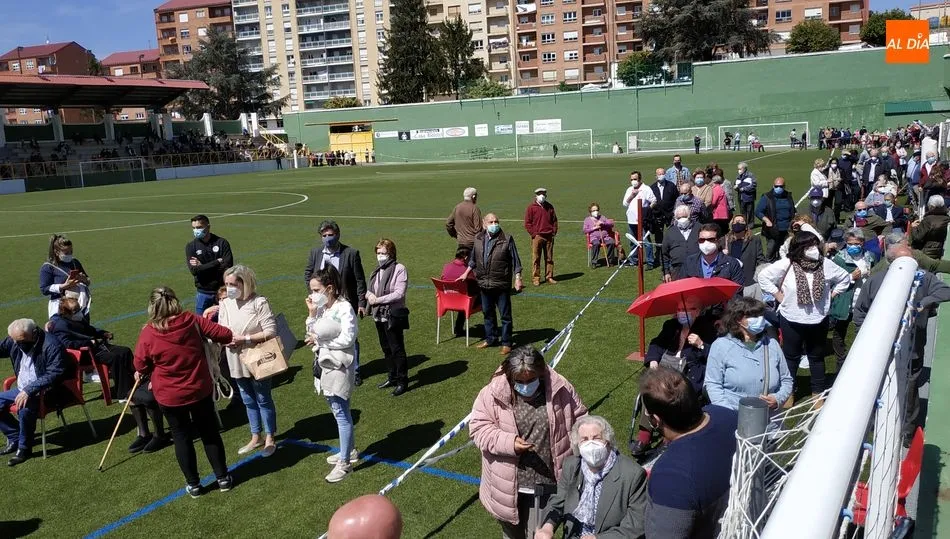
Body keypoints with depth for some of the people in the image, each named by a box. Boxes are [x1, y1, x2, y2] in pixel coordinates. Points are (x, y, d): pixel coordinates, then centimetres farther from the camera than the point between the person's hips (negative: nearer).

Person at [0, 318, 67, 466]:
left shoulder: (52, 346, -24)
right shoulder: (15, 341, 0)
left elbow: (54, 375, -29)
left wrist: (29, 390, -34)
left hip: (44, 392, -9)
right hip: (22, 389, 9)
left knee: (24, 408, -32)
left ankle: (24, 448, -12)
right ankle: (15, 437, 17)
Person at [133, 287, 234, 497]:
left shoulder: (148, 334, -17)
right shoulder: (192, 321, -12)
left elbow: (141, 365, -5)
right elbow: (223, 333, -2)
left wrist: (141, 373, 17)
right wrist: (232, 338, 19)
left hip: (170, 396, -2)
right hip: (200, 389, 2)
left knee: (182, 437, 15)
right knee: (210, 433, 16)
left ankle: (193, 484, 24)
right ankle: (223, 478, 24)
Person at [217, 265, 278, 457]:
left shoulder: (259, 302, -17)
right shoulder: (225, 304, -2)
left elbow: (270, 332, -20)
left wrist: (245, 338, -23)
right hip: (237, 361, 5)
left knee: (263, 400, 9)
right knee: (248, 401, 18)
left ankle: (270, 439, 25)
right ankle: (255, 437, 34)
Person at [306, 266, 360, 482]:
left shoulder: (344, 308, -17)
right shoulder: (321, 308, 6)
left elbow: (348, 339, -21)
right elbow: (312, 335, 8)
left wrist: (320, 340, -13)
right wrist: (312, 314, -4)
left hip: (339, 366, -9)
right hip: (325, 365, 9)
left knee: (340, 413, -3)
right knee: (339, 411, 20)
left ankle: (345, 463, 5)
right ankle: (350, 450, 35)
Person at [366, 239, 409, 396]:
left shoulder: (399, 269, -11)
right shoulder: (377, 271, 11)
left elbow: (399, 294, -18)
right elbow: (370, 289, 17)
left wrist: (378, 300, -18)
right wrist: (369, 295, -8)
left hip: (393, 315, -8)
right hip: (379, 315, 8)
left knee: (397, 349, -2)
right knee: (386, 348, 16)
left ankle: (402, 381, 8)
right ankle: (393, 377, 29)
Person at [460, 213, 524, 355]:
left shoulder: (506, 240, -9)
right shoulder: (478, 239, 4)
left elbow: (515, 261, -6)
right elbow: (473, 259, 18)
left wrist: (518, 279, -12)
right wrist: (466, 273, 19)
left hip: (502, 285, -5)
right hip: (484, 284, 5)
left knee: (505, 315, 3)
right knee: (487, 313, 17)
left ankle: (506, 343, 14)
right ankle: (490, 338, 32)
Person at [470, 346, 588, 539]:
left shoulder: (560, 389, -8)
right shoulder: (493, 393, -11)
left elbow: (578, 421, 4)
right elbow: (478, 428, -8)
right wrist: (508, 442, -22)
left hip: (545, 483, -1)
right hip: (508, 484, 1)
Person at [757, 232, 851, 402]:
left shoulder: (826, 264, -6)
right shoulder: (786, 265, -14)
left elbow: (845, 278, 9)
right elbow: (763, 276, -5)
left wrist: (831, 296, 2)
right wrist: (778, 295, -6)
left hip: (818, 320, 2)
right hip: (792, 320, -2)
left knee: (817, 356, 17)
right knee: (791, 356, 12)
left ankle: (818, 392, 31)